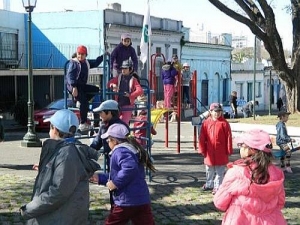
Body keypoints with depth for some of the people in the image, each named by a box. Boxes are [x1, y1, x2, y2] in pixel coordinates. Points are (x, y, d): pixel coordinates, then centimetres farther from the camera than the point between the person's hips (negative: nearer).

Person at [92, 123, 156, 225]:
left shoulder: (120, 151, -13)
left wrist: (116, 183, -21)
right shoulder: (131, 149, 20)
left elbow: (130, 168, -32)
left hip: (127, 201, -9)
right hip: (142, 200, 9)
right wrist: (100, 177, 27)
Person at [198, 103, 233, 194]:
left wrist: (228, 150, -6)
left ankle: (218, 187, 14)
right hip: (210, 152, 3)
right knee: (209, 170, 19)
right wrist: (202, 149, 1)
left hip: (221, 152, -3)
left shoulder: (224, 123, -7)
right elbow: (202, 137, 2)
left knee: (220, 171, 5)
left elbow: (228, 137, -5)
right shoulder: (206, 123, -1)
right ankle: (209, 184, 36)